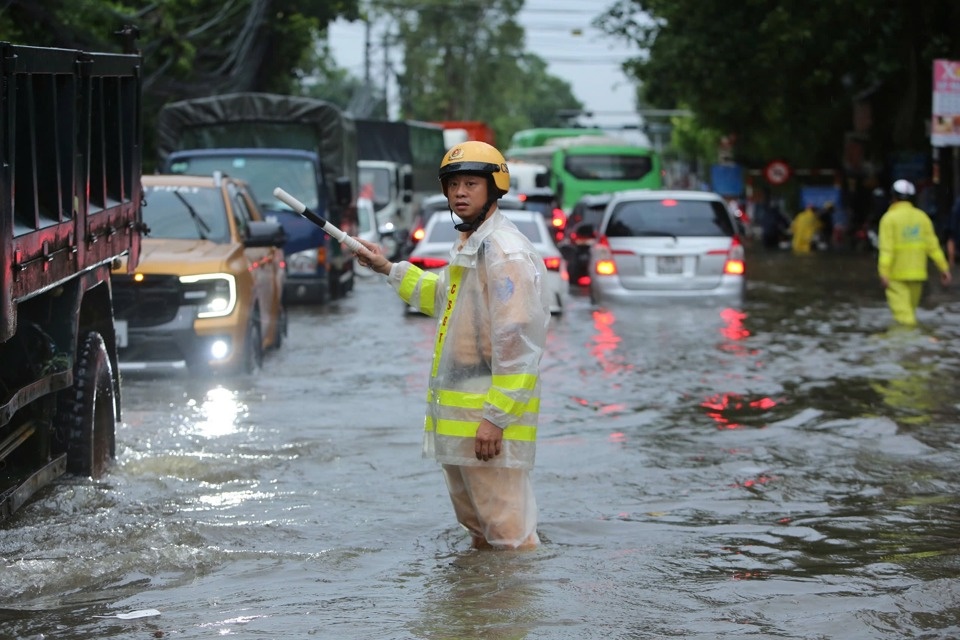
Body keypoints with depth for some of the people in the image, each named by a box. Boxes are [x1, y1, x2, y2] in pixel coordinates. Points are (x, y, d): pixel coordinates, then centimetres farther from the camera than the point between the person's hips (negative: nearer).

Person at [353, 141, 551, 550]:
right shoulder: (466, 246, 16)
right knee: (478, 528, 20)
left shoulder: (506, 252, -17)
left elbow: (516, 343, -23)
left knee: (508, 532, -10)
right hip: (456, 416, 11)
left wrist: (496, 418, -25)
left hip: (492, 416, -11)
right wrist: (390, 270, 31)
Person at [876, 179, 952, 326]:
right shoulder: (922, 217, 4)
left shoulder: (890, 218, -10)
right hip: (917, 272, 5)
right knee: (910, 309, 18)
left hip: (897, 274, -5)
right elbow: (933, 245, 2)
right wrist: (943, 267, 6)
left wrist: (884, 273, -20)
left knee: (901, 310, -8)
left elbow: (887, 248, -17)